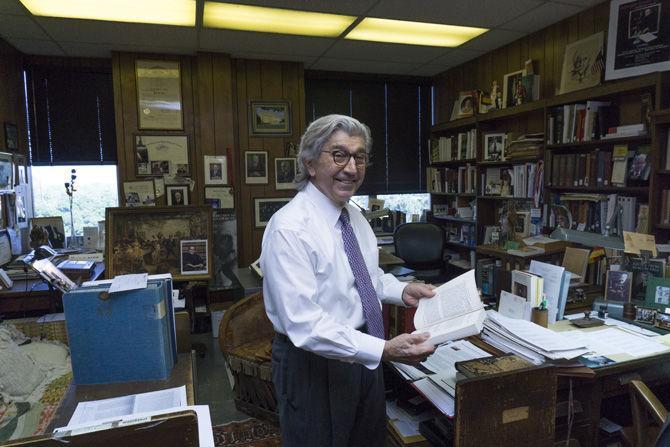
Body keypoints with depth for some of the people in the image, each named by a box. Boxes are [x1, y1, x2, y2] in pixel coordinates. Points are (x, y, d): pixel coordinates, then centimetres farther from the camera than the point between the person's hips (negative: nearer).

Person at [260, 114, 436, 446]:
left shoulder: (353, 214, 3)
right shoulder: (289, 229, -25)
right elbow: (305, 324, -30)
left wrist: (402, 292, -1)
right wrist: (384, 351, -33)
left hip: (362, 354, 8)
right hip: (315, 364, -8)